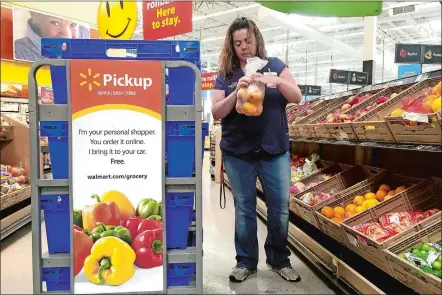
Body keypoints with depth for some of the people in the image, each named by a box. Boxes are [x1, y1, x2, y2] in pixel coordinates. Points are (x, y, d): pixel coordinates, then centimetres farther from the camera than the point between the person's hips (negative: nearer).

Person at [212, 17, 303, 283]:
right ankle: (246, 261, 23)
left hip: (275, 150, 1)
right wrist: (238, 91, -22)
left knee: (280, 206, 6)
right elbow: (217, 113, -6)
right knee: (244, 208, 8)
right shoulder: (226, 75, 3)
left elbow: (297, 97, -4)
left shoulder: (274, 65, 4)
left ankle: (279, 259, 26)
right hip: (238, 152, 0)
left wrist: (278, 81, -23)